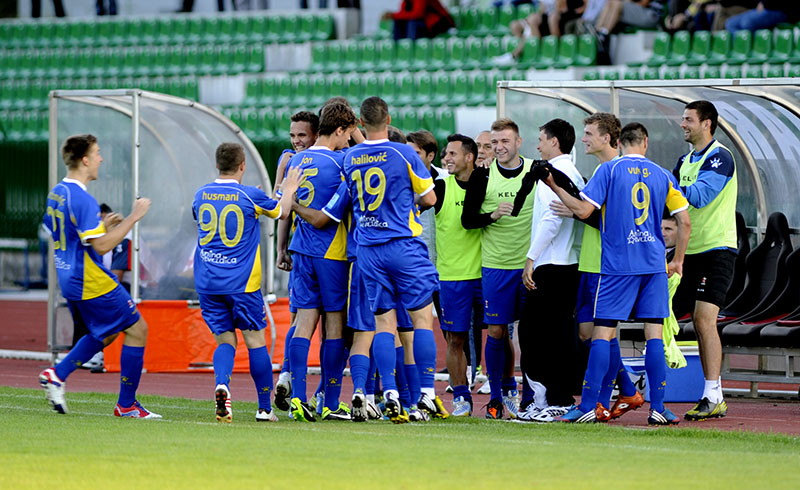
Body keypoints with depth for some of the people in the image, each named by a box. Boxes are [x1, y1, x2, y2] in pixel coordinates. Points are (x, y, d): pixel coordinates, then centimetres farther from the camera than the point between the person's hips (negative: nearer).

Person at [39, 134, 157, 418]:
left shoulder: (57, 193, 8)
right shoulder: (82, 199, -23)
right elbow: (101, 246, -26)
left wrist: (103, 225, 20)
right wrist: (132, 218, -20)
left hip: (70, 280, 10)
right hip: (92, 283, -10)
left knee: (106, 333, 23)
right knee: (137, 329, 0)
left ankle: (57, 374, 11)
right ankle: (126, 404, 3)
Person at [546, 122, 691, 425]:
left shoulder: (609, 171, -2)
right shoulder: (662, 176, 8)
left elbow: (583, 210, -8)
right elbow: (684, 221, 7)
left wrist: (555, 188, 5)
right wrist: (678, 260, 18)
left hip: (617, 265, -2)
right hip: (654, 264, 2)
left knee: (603, 333, -1)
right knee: (654, 333, 3)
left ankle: (587, 407, -5)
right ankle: (657, 408, 0)